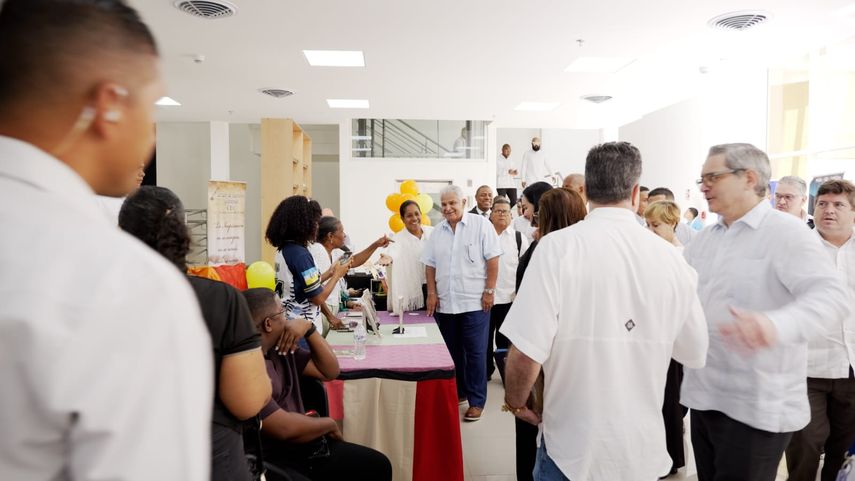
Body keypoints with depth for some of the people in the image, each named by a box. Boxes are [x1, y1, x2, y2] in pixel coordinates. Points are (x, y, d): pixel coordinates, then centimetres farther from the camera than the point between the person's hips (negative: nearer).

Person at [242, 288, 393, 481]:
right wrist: (330, 424, -6)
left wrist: (308, 328, -4)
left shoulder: (280, 348, 6)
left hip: (304, 445, 9)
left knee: (378, 465, 8)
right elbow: (285, 428, -25)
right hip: (272, 462, -9)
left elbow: (329, 371, 11)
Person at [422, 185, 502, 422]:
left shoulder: (481, 225, -4)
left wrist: (489, 291, -10)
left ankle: (476, 401, 12)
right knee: (452, 351, 14)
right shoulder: (437, 232, 11)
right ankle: (458, 393, 29)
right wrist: (432, 293, 5)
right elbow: (430, 265, 13)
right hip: (445, 303, 5)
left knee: (475, 353, 1)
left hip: (474, 302, -5)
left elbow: (492, 259, -7)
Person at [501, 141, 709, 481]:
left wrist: (515, 402, -1)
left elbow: (526, 352, -21)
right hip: (644, 447, 4)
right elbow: (695, 355, 5)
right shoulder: (669, 257, -6)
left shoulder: (558, 246, -17)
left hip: (573, 447, -3)